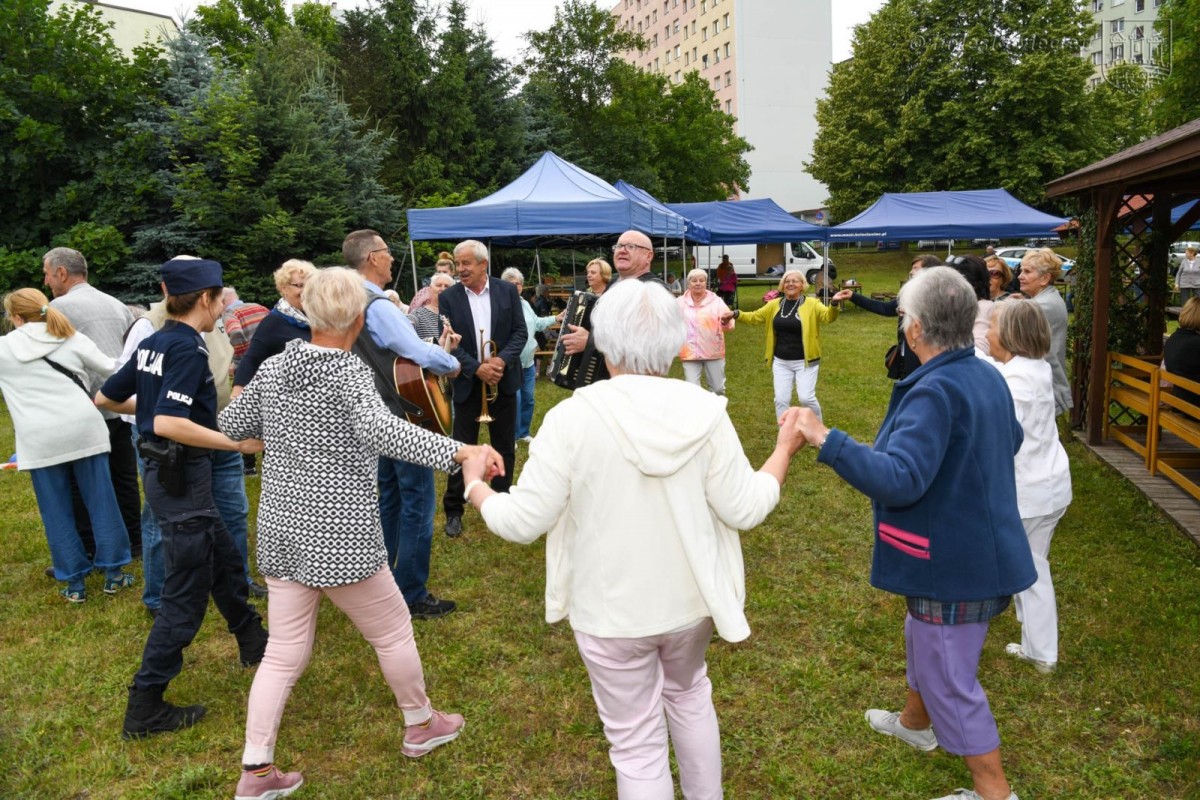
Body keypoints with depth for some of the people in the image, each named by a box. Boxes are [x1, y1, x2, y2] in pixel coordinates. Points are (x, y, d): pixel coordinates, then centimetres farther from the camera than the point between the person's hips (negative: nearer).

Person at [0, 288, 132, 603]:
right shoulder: (73, 339, 4)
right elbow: (110, 370, 12)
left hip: (39, 440, 0)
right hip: (84, 430, 1)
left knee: (57, 513, 9)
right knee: (101, 503, 8)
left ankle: (74, 582, 15)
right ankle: (113, 573, 14)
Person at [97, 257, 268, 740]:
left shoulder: (152, 343, 7)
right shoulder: (187, 348, -19)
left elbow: (104, 398, 15)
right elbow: (169, 424, -31)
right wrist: (240, 444, -29)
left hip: (166, 473, 10)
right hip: (183, 478, -10)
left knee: (226, 562, 24)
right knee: (185, 596, 0)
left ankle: (253, 642, 42)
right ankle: (145, 708, 9)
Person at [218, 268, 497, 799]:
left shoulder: (273, 368, 2)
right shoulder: (349, 373, -17)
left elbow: (230, 426, 14)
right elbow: (379, 429, -36)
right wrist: (459, 451, -44)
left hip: (281, 531, 6)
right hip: (339, 537, -6)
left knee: (284, 652, 15)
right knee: (393, 631, 16)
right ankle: (420, 725, 35)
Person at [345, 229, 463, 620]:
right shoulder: (379, 307, -22)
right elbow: (423, 356, -29)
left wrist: (437, 346, 3)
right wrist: (452, 363, -9)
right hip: (405, 419, -10)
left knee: (390, 499, 20)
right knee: (418, 504, -1)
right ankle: (413, 597, 6)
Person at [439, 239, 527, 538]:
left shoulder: (507, 291, -1)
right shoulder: (448, 297, -3)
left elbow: (520, 331, -2)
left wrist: (502, 360, -18)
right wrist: (477, 368, -20)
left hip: (503, 379, 1)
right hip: (467, 382, -1)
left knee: (504, 446, 10)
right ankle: (453, 510, 14)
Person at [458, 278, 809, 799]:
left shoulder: (572, 417, -21)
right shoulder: (705, 412, -14)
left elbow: (523, 521, -18)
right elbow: (745, 509, -9)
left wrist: (475, 486, 3)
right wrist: (785, 449, 7)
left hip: (612, 612, -3)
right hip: (689, 599, 4)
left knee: (637, 745, 14)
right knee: (688, 692, 32)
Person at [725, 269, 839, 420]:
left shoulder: (811, 304, -5)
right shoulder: (775, 304, 7)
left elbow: (828, 316, -20)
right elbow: (755, 317, 13)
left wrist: (834, 304, -41)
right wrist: (735, 314, -2)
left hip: (805, 361, -4)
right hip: (781, 362, 4)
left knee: (806, 398, -7)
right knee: (781, 399, 5)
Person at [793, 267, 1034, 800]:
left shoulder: (934, 391, -29)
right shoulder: (988, 376, 2)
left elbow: (900, 479, -37)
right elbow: (1012, 440, 20)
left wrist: (826, 440, -37)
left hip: (955, 561, -10)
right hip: (981, 548, 10)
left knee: (948, 674, 7)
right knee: (925, 640, 29)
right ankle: (915, 722, 52)